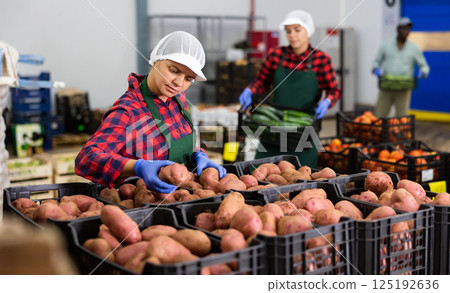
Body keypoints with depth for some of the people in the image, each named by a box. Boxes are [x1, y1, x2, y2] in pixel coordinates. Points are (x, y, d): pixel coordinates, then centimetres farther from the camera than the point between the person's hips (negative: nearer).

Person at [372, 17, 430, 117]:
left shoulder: (414, 48, 5)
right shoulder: (386, 45, 6)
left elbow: (424, 67, 11)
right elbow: (377, 62, 14)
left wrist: (422, 72, -12)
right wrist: (376, 69, -9)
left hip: (403, 90, -1)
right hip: (386, 87, 1)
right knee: (379, 117, 1)